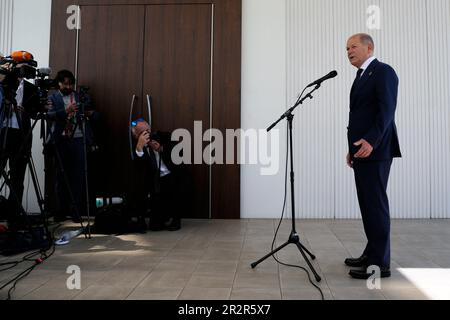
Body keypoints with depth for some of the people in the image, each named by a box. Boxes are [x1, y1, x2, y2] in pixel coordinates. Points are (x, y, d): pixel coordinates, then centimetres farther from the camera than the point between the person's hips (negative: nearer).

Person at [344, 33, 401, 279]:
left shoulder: (383, 71, -6)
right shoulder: (362, 76, 22)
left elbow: (386, 110, -18)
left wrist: (370, 141, -28)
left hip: (375, 150, -9)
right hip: (362, 150, 9)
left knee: (376, 204, -7)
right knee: (367, 204, 11)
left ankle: (380, 263, 1)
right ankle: (372, 254, 21)